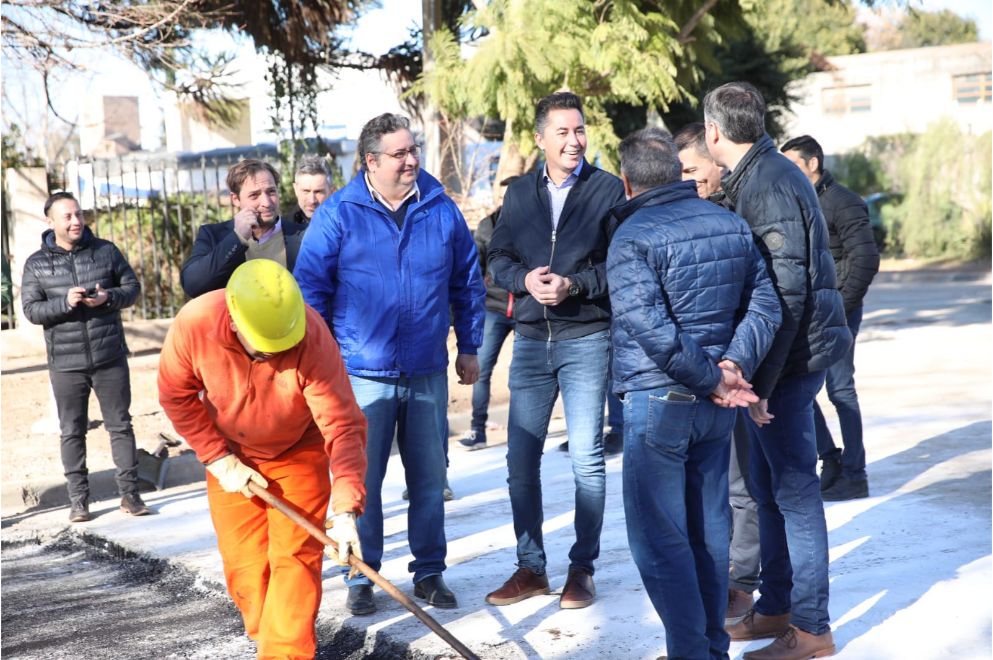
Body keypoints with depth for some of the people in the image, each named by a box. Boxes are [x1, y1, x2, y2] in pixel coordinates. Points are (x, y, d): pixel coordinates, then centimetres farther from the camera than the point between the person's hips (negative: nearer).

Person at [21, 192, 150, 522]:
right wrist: (65, 302, -19)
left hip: (110, 358, 1)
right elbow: (31, 310, -2)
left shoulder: (106, 250, 4)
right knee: (72, 432, 5)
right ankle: (78, 500, 12)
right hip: (66, 364, 0)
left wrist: (109, 297, -14)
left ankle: (129, 494, 10)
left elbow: (132, 287, 7)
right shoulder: (36, 264, 2)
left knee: (120, 425, 4)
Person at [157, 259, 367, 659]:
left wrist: (346, 510, -44)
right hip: (231, 456, 2)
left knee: (295, 555, -9)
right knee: (243, 560, 6)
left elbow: (343, 426, -36)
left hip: (298, 453, -2)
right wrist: (218, 458, -15)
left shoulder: (313, 339, -35)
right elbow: (176, 395, -12)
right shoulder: (194, 324, -30)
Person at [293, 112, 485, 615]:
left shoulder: (441, 210, 4)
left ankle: (429, 572, 23)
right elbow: (310, 287, -2)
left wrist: (469, 347, 14)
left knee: (430, 478, 10)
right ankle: (362, 578, 17)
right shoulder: (338, 215, -5)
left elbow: (467, 282, 13)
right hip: (362, 373, -3)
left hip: (427, 373, 3)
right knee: (361, 479, 4)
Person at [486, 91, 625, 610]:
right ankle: (530, 566, 18)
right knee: (521, 457, 6)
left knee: (587, 457, 0)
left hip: (586, 338, -4)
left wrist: (574, 285, -18)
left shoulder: (608, 189, -2)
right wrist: (524, 279, -11)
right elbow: (498, 257, 9)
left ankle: (582, 567, 13)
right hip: (530, 338, 4)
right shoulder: (520, 193, 10)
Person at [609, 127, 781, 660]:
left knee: (659, 538, 1)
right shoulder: (731, 224, 7)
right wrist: (735, 363, -6)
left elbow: (652, 331, -23)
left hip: (658, 402, -7)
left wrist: (711, 380, -13)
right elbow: (764, 302, 4)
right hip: (716, 410, 7)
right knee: (709, 529, 16)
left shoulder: (632, 239, -13)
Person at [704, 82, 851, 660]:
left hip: (793, 353, -10)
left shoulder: (766, 184, -18)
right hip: (791, 353, 10)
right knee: (769, 484, 17)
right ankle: (776, 607, 29)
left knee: (794, 490, -2)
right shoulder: (764, 173, 13)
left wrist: (761, 380, -22)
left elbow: (786, 291, -24)